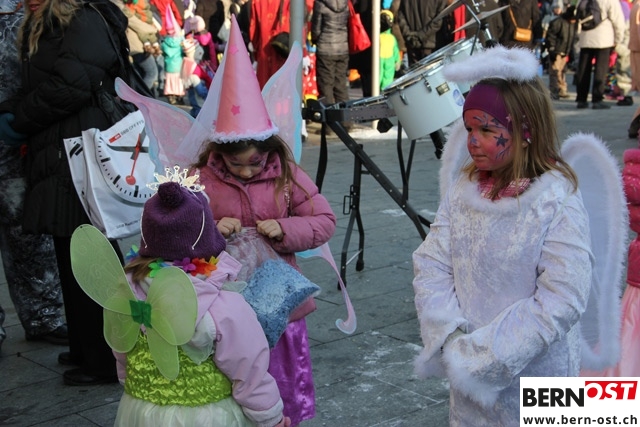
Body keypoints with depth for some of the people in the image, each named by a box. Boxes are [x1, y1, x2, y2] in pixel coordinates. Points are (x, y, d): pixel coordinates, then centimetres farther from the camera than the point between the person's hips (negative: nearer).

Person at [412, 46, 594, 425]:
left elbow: (562, 302, -20)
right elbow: (431, 265, -3)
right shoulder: (463, 188, -2)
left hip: (531, 379, -4)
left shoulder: (558, 201, -17)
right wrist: (450, 337, -15)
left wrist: (485, 355, -20)